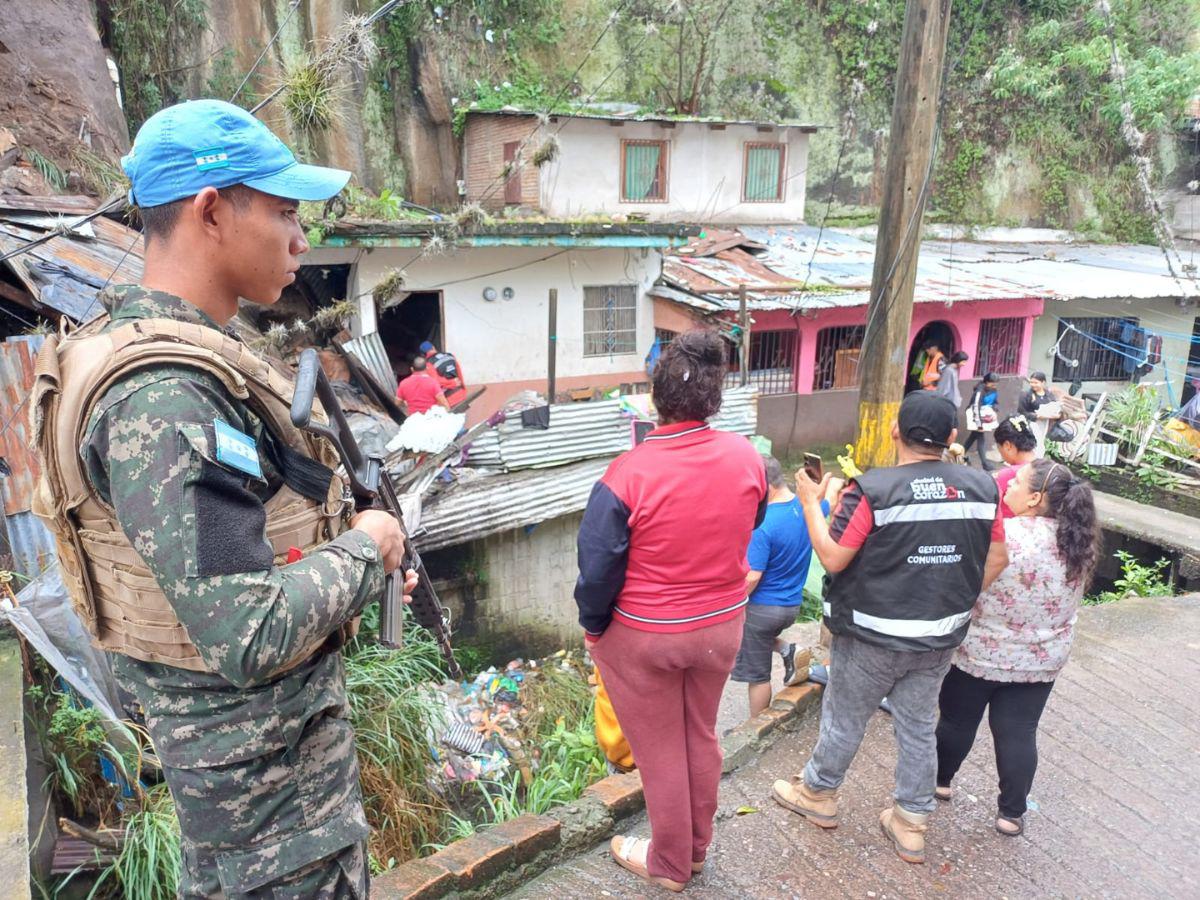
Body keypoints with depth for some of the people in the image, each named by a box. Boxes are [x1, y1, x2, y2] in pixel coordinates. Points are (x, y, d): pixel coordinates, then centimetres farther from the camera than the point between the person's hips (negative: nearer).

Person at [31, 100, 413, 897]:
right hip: (260, 742, -9)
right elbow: (251, 635, -32)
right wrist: (365, 550, -17)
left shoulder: (181, 355, 4)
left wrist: (359, 563, 2)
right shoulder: (161, 395, -28)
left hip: (274, 715, 9)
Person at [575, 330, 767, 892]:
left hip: (644, 636, -4)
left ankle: (670, 864, 38)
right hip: (724, 625, 4)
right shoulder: (746, 456, -13)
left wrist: (592, 627, -1)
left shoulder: (627, 474, -26)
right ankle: (697, 847, 44)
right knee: (701, 738, 24)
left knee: (660, 751, 16)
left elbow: (598, 569, -18)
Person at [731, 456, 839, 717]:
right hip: (792, 605, 8)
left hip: (763, 607, -8)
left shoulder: (764, 524, -27)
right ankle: (785, 650, 16)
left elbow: (752, 578, -23)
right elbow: (834, 487, 16)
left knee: (757, 675, 9)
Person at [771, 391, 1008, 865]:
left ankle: (818, 793, 37)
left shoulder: (873, 489, -22)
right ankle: (911, 824, 32)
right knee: (919, 726, 19)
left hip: (873, 637, -4)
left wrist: (811, 503, -6)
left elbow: (832, 558, -18)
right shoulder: (981, 487, -6)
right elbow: (996, 561, 4)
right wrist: (953, 601, 15)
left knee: (844, 719, 16)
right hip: (940, 638, 4)